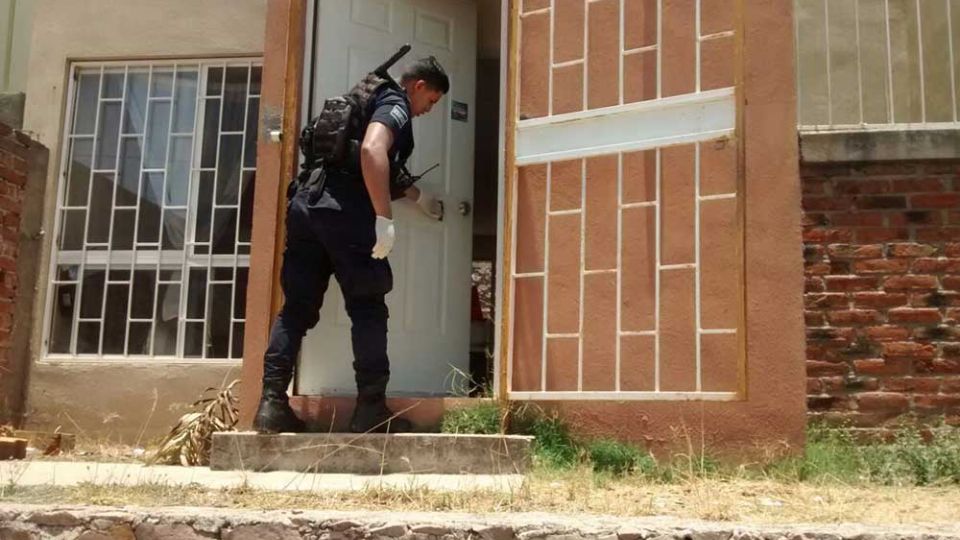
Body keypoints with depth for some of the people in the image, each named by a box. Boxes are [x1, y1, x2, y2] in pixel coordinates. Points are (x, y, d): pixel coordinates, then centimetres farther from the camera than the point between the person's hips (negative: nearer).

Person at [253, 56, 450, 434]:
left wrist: (420, 197, 54)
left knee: (297, 307, 7)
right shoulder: (396, 106, 3)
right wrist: (384, 218, -22)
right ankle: (371, 408, -1)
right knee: (368, 308, -2)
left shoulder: (369, 101, 32)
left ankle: (272, 403, 3)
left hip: (306, 202, 8)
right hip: (343, 211, -8)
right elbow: (371, 151, -20)